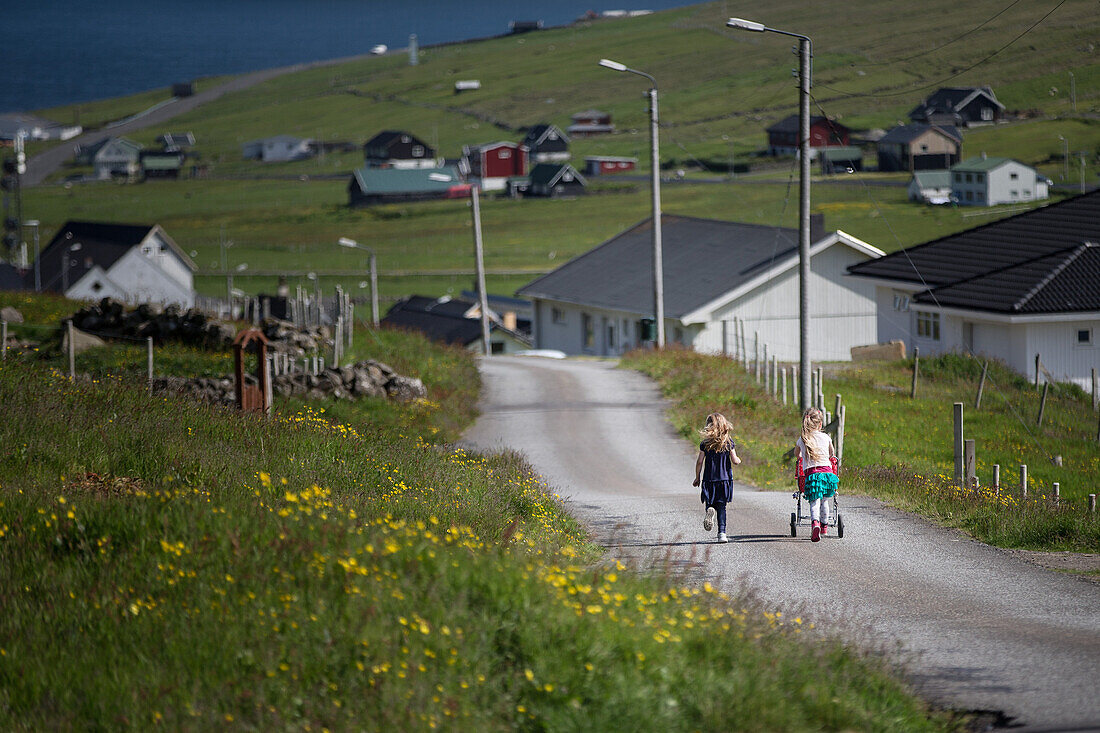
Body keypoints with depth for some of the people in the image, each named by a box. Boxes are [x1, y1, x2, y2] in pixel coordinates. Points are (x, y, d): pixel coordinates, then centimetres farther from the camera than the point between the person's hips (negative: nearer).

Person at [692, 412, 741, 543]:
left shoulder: (705, 444, -2)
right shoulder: (728, 442, -3)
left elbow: (699, 462, -2)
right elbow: (734, 461, -4)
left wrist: (697, 478, 9)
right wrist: (738, 460, 20)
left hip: (709, 479, 0)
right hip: (725, 478, 0)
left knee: (710, 503, 11)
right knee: (722, 507, 6)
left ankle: (709, 510, -25)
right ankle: (722, 533, -3)